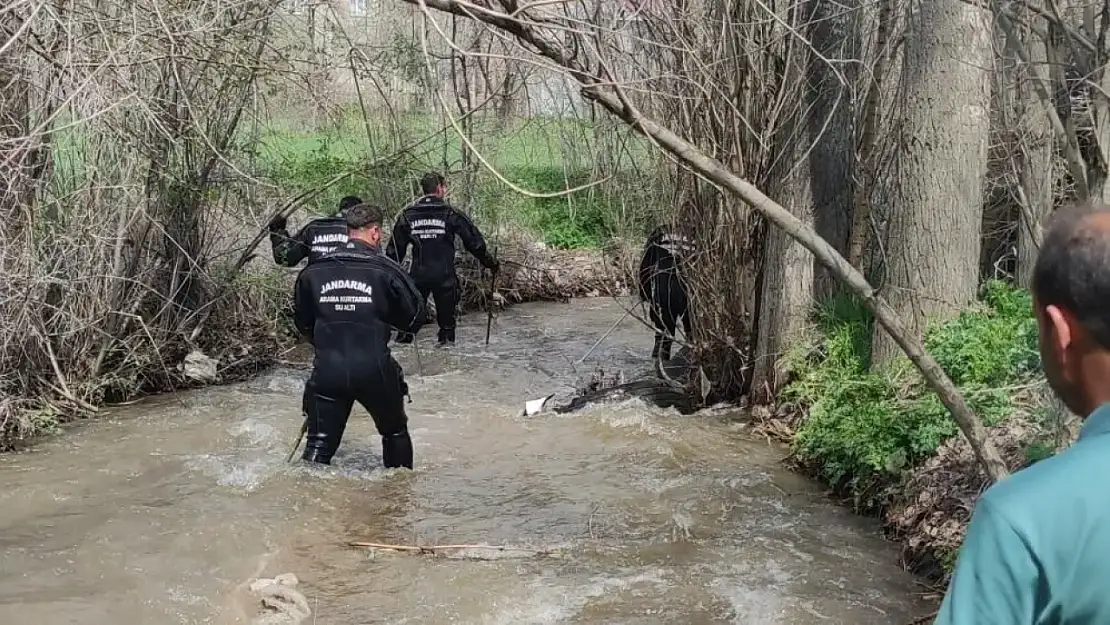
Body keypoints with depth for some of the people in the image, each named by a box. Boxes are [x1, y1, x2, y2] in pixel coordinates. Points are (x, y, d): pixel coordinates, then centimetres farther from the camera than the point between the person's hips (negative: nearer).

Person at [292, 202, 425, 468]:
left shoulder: (312, 272, 3)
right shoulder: (385, 270, -7)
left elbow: (303, 323, 14)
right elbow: (414, 318, 0)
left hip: (327, 371, 2)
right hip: (375, 371, -2)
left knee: (319, 444, 6)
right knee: (395, 432, 21)